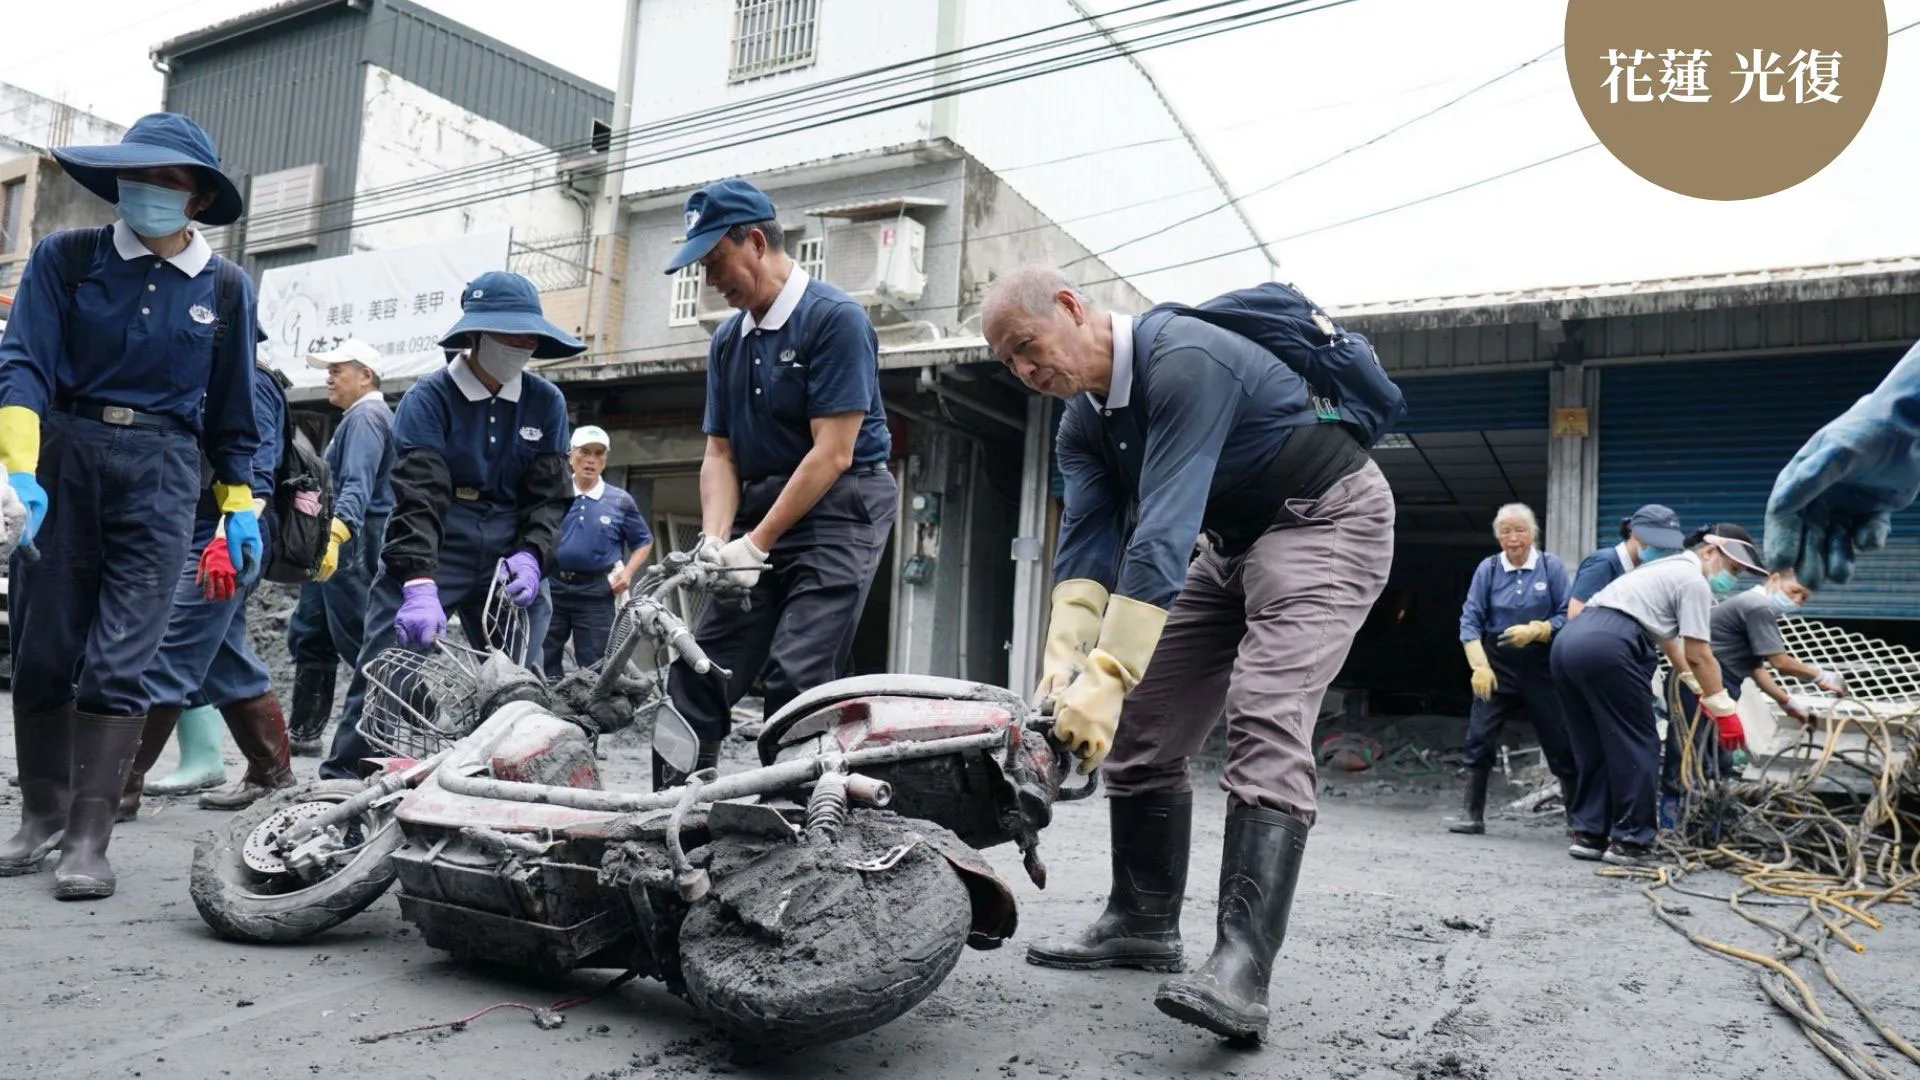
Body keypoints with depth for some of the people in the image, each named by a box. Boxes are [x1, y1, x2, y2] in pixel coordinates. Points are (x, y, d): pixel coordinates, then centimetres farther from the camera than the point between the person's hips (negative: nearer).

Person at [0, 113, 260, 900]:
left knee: (118, 664, -5)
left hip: (162, 477, -1)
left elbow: (231, 411, 13)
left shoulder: (226, 289, 6)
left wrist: (240, 506, 12)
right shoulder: (65, 258, 2)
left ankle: (89, 839, 0)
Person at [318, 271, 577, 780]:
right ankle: (345, 777, 1)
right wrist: (419, 585, -32)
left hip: (511, 553, 4)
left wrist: (531, 556, -15)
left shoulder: (546, 403, 2)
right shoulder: (428, 397, -10)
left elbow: (549, 494, 4)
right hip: (430, 548, -3)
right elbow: (418, 496, -20)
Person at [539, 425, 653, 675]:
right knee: (542, 663, 7)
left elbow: (643, 541, 12)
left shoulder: (620, 501, 3)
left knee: (593, 669, 5)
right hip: (552, 587, 1)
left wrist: (628, 572, -1)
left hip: (596, 594, 0)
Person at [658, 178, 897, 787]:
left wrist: (754, 545, -16)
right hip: (759, 511, 7)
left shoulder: (835, 318, -9)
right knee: (696, 674, 2)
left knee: (796, 679, -16)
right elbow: (720, 454, 11)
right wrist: (715, 541, -7)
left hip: (837, 513, -7)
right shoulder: (728, 340, 15)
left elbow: (832, 454, -15)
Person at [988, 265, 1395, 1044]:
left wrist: (1106, 676, -41)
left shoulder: (1183, 360, -29)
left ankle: (1241, 967, -27)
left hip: (1327, 518, -8)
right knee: (1140, 727, 4)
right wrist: (1063, 661, -27)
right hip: (1235, 540, 9)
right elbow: (1086, 539, -11)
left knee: (1264, 722, -26)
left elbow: (1165, 528, -37)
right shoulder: (1081, 424, -1)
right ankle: (1143, 923, 16)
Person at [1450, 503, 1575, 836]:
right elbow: (1470, 620, -1)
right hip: (1497, 667, 1)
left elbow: (1568, 617, -3)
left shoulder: (1552, 566, -1)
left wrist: (1535, 631, -19)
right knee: (1478, 739, -6)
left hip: (1542, 668, -1)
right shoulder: (1487, 568, 1)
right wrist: (1480, 666, -11)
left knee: (1561, 745, 4)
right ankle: (1474, 816, 2)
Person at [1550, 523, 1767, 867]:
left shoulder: (1668, 569, 33)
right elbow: (1699, 656, 0)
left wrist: (1701, 692, 49)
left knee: (1595, 748, 16)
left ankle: (1588, 834, 18)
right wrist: (1724, 709, 8)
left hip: (1568, 641, 9)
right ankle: (1630, 842, 5)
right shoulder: (1694, 580, 4)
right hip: (1607, 647, -9)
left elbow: (1670, 641, 43)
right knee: (1636, 748, 2)